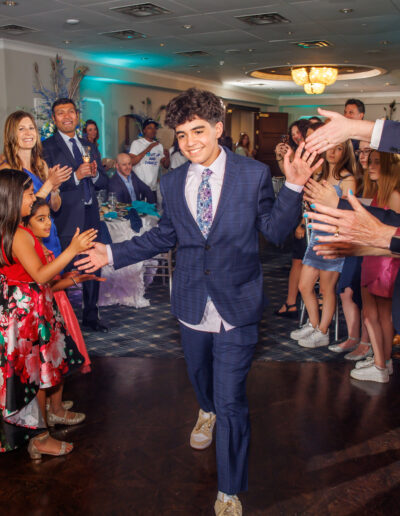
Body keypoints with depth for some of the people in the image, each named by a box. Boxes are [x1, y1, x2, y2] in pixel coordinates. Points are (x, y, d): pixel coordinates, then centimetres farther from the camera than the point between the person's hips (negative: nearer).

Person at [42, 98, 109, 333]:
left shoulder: (90, 147, 16)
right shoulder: (48, 147, -3)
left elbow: (105, 182, 15)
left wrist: (94, 174, -6)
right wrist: (76, 176, -20)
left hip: (91, 216, 6)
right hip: (67, 220, -6)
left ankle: (91, 316, 26)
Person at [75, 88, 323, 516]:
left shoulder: (253, 174, -8)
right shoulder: (172, 182, 2)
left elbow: (275, 231, -6)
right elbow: (164, 236, 10)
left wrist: (293, 187, -21)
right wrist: (112, 254, 5)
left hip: (236, 304, -4)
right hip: (192, 302, 4)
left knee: (231, 400, -2)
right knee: (200, 374, 28)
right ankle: (207, 411, 65)